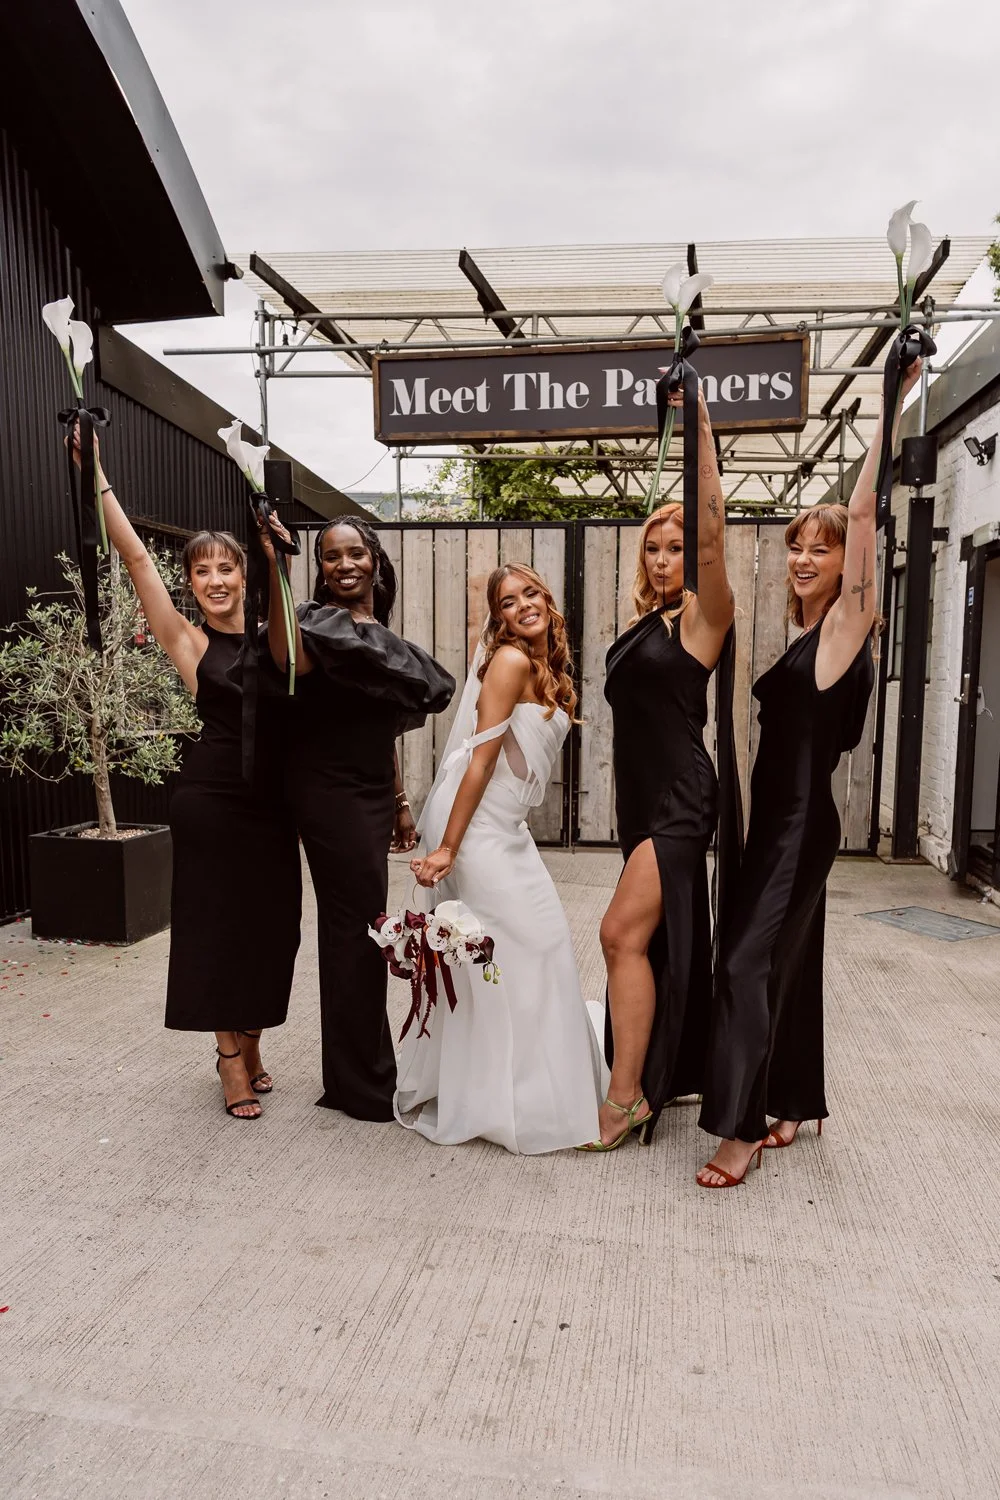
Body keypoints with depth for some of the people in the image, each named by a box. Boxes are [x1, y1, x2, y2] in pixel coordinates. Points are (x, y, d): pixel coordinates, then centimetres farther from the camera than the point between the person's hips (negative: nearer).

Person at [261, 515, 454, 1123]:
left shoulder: (378, 632, 15)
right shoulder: (322, 622, -9)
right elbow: (291, 658, -35)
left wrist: (400, 802, 19)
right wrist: (274, 570, -40)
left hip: (368, 794, 8)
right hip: (330, 792, -8)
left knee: (355, 928, 15)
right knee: (356, 925, -2)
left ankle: (360, 1071, 30)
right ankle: (361, 1083, 13)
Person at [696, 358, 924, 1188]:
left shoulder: (846, 624, -7)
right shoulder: (807, 637, 14)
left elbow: (864, 511, -16)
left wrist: (890, 404, -15)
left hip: (802, 823, -9)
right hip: (778, 819, 9)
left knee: (751, 962, -9)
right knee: (786, 961, 14)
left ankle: (743, 1128, 1)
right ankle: (787, 1109, 27)